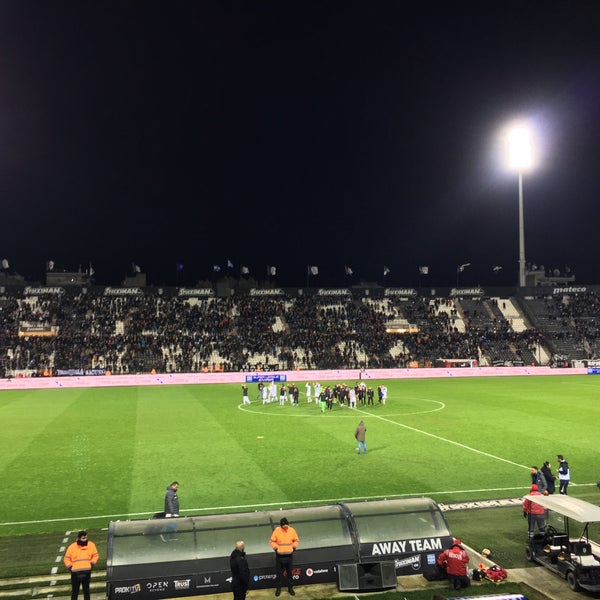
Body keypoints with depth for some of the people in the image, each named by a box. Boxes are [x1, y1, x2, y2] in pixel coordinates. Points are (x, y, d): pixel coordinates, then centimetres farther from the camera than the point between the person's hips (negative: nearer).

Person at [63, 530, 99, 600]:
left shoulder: (91, 545, 0)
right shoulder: (72, 547, -2)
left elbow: (95, 555, 10)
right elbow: (66, 559, 7)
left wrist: (92, 564, -2)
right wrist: (70, 567, -4)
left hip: (87, 571, 1)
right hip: (75, 572, -1)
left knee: (86, 589, 9)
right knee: (75, 590, 4)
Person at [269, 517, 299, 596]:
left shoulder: (292, 530, -5)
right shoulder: (276, 530, -11)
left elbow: (296, 540, 9)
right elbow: (272, 541, -2)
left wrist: (293, 548, -2)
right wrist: (276, 549, -9)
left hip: (289, 555, 1)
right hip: (279, 556, -1)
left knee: (289, 573, 12)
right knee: (279, 573, 9)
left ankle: (290, 588, 27)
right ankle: (278, 588, 24)